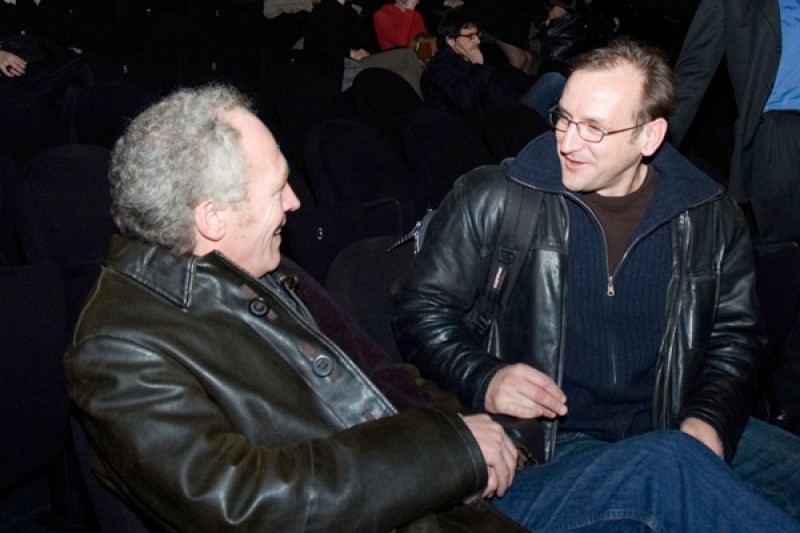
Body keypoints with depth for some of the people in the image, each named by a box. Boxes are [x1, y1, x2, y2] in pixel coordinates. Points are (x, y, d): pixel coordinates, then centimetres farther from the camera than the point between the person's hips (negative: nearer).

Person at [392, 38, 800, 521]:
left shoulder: (710, 217, 4)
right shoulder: (491, 202, -6)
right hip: (549, 438, -3)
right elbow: (421, 302, 2)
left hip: (671, 427, 4)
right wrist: (482, 380, -14)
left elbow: (735, 335, 13)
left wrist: (710, 421, -4)